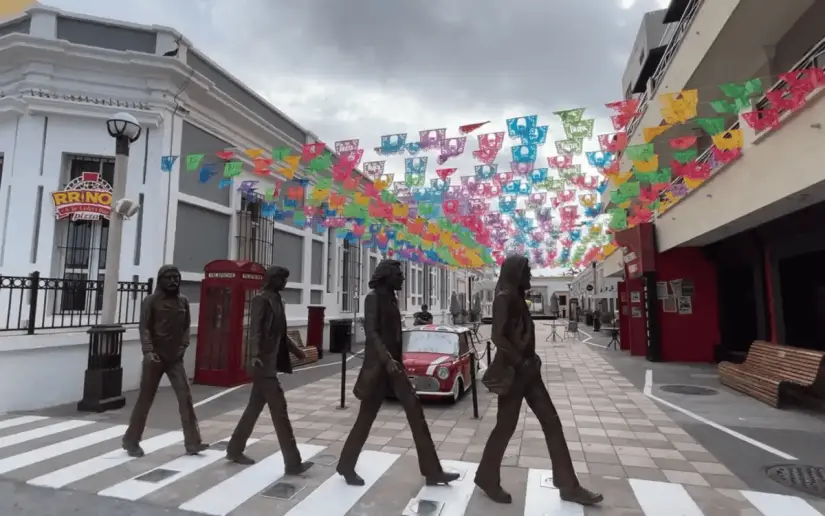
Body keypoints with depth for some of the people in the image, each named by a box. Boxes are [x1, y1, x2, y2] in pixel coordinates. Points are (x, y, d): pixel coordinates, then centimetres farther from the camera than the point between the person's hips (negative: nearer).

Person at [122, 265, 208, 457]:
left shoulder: (183, 301, 7)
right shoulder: (151, 300, -5)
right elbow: (143, 327, -9)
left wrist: (183, 346, -3)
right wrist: (148, 350, -21)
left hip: (175, 358, 3)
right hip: (155, 357, -3)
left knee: (186, 398, -2)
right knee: (145, 399, 8)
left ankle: (192, 442, 2)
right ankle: (131, 441, 27)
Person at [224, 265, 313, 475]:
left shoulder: (276, 300, 15)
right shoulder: (261, 299, -11)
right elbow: (255, 330, -22)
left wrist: (297, 351, 29)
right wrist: (255, 355, -35)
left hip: (271, 362, 9)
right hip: (263, 362, -9)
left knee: (255, 407, 17)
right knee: (279, 409, -7)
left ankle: (235, 449, 33)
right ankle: (293, 462, -2)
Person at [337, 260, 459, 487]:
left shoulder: (390, 298, 13)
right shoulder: (373, 297, -11)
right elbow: (370, 331, -20)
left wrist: (394, 360, 20)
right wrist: (386, 359, -30)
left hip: (393, 362, 8)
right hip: (378, 364, -8)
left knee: (415, 411, 2)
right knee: (366, 416, 4)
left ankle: (432, 471, 7)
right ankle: (346, 466, 25)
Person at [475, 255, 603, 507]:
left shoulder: (517, 297, 13)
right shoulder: (504, 297, -15)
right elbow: (497, 336, -23)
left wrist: (530, 361, 9)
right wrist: (521, 362, -18)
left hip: (527, 370, 9)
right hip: (512, 371, -9)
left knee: (552, 423, 10)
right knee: (505, 426, 3)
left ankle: (568, 486, 20)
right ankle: (486, 478, 24)